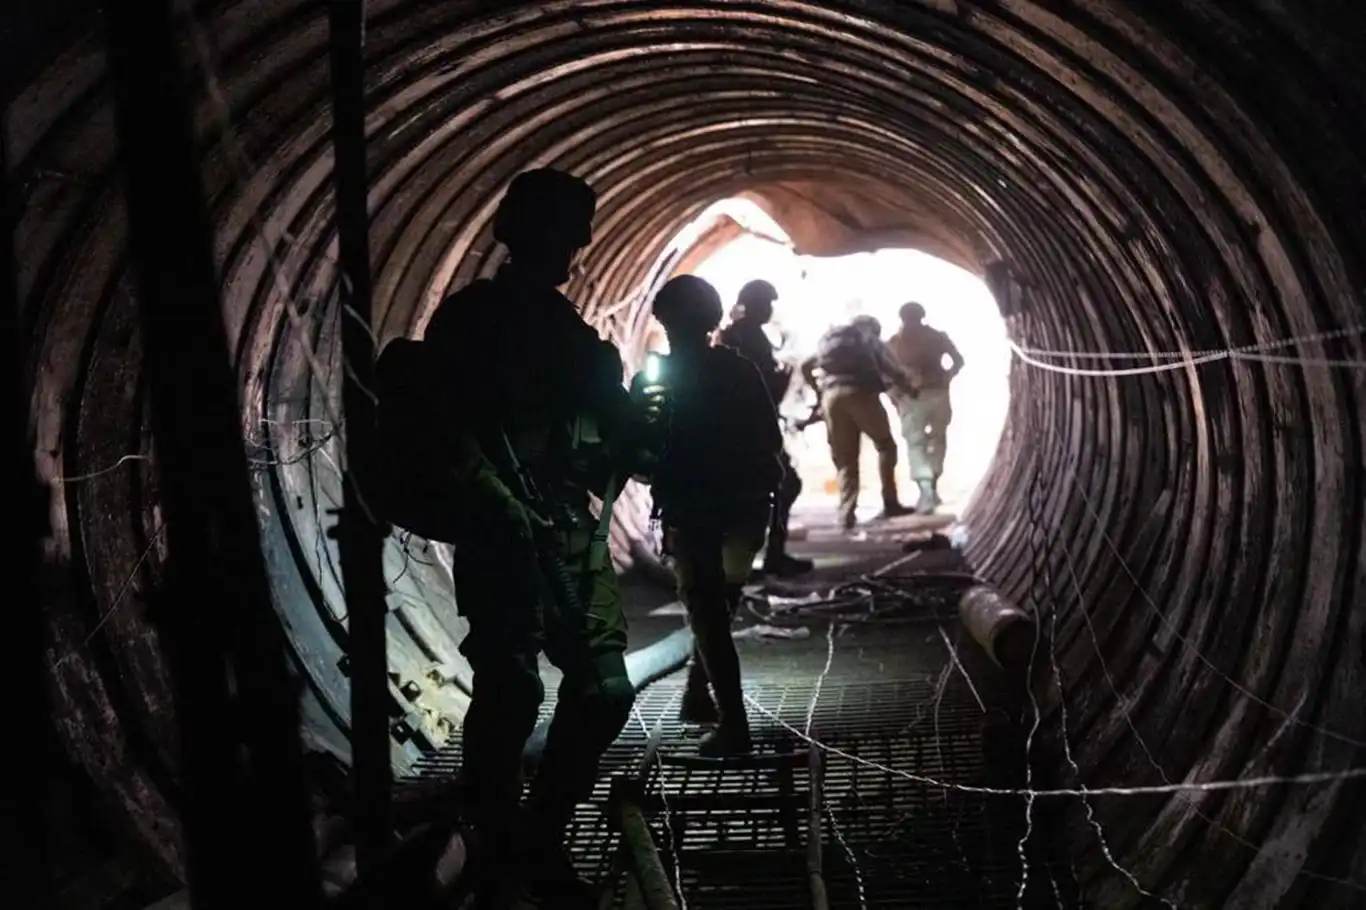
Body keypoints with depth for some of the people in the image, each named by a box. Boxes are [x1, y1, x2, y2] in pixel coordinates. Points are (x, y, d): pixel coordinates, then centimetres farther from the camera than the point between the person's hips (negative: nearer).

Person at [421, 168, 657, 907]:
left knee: (605, 689, 1)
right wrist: (508, 510, -17)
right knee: (510, 695, -8)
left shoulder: (565, 324, 18)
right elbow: (452, 430, -10)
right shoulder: (468, 318, -1)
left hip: (573, 531, 6)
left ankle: (540, 842, 19)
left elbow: (609, 418, 17)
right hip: (500, 536, -6)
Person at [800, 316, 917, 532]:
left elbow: (806, 366, 21)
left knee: (844, 459, 7)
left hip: (831, 395, 3)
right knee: (885, 444, 13)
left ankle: (846, 515, -4)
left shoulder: (829, 339, 30)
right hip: (861, 393, -3)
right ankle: (890, 503, 3)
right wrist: (911, 390, 21)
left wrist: (819, 391, 30)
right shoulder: (871, 340, 19)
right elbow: (892, 370, 7)